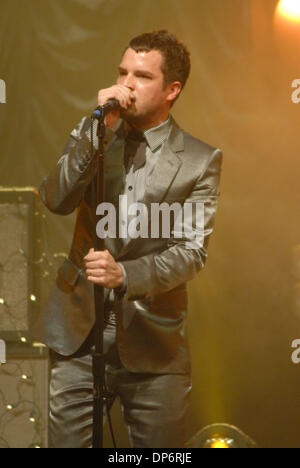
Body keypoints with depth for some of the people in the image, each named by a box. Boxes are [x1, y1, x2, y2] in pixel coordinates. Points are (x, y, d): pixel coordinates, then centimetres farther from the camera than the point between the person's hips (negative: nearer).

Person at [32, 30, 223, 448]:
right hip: (78, 334, 2)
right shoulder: (92, 135, 7)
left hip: (153, 342, -1)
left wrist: (124, 273, -25)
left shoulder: (200, 160, -2)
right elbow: (56, 200, -8)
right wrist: (100, 128, -16)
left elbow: (192, 252, -9)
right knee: (65, 442, 1)